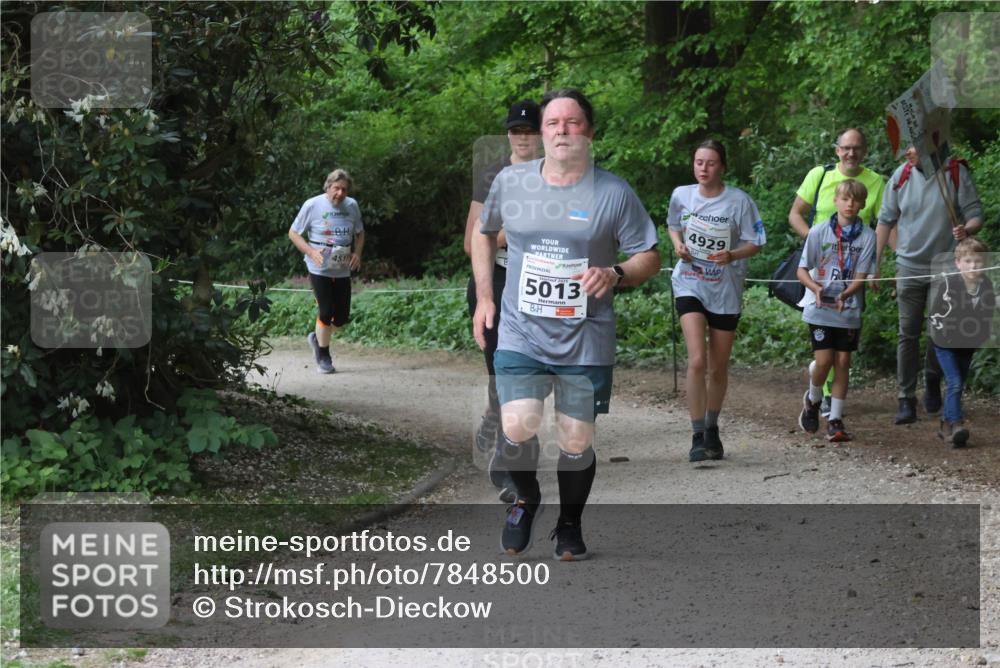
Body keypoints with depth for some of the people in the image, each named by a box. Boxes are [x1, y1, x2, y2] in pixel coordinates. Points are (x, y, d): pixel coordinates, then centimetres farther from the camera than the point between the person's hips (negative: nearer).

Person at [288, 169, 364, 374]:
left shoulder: (352, 206, 3)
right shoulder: (312, 205, -10)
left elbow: (359, 233, 18)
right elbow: (293, 233, -3)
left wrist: (357, 253, -1)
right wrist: (311, 252, -17)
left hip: (342, 271, 5)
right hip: (319, 270, -5)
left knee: (342, 317, 4)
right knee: (326, 312, -10)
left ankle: (317, 338, 33)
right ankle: (323, 357, 8)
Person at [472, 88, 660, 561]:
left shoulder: (614, 194, -2)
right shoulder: (510, 182, 3)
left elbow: (649, 258, 3)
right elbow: (484, 234, 21)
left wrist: (615, 274, -17)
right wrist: (483, 297, 13)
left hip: (586, 342, 0)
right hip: (520, 335, 1)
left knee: (577, 443, 4)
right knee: (517, 429, -16)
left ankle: (569, 525, 29)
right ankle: (526, 499, 15)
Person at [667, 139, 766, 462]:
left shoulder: (739, 201, -8)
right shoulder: (681, 195, 0)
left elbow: (755, 243, -3)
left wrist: (732, 255, -22)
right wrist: (678, 244, -2)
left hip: (726, 290, 0)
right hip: (690, 285, 0)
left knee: (719, 368, 10)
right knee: (697, 360, -17)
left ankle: (712, 429, 33)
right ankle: (698, 436, -12)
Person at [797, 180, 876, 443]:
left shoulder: (867, 236, -2)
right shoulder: (819, 232, -2)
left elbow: (861, 277, -5)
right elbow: (802, 270, 1)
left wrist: (845, 295, -24)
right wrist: (815, 287, -19)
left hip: (848, 310, 1)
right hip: (820, 309, -1)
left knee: (843, 362, 1)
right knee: (823, 361, -7)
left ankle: (835, 420, 8)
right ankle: (812, 400, 23)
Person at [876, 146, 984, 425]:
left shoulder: (957, 174, -8)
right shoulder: (901, 175, -2)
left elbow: (975, 215, -4)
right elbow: (886, 221, 5)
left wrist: (966, 230, -28)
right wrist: (874, 263, 3)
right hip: (910, 267, 1)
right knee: (908, 335, -1)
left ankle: (933, 379, 34)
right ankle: (906, 399, 4)